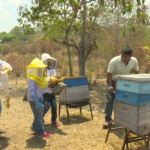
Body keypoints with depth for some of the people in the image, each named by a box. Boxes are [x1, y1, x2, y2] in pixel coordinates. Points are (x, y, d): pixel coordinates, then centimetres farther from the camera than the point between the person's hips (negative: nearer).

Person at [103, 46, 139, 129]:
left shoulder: (134, 61, -15)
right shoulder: (114, 61, -28)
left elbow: (137, 72, 3)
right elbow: (109, 73, -22)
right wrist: (110, 85, -31)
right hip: (113, 81, -3)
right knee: (109, 101, -7)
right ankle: (107, 120, 1)